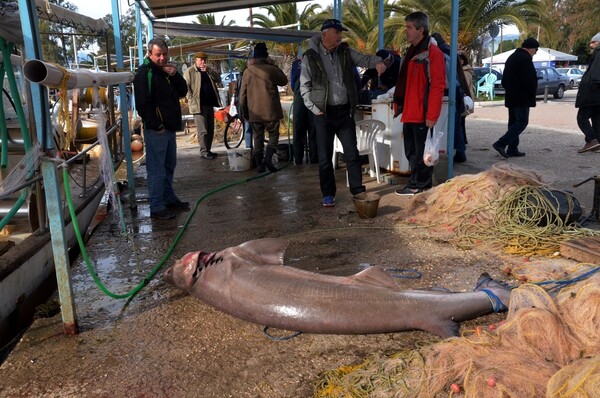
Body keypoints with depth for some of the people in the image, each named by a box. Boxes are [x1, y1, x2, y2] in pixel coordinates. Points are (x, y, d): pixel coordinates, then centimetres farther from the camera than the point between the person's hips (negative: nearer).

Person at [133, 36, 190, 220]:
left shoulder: (167, 71, 15)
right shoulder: (144, 74, -12)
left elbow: (183, 92, 12)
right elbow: (142, 105, -18)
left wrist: (175, 75, -4)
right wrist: (157, 126, -18)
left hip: (169, 128, 9)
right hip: (156, 130, -9)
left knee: (169, 166, 19)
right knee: (157, 170, -5)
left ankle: (169, 198, 33)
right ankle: (156, 208, 2)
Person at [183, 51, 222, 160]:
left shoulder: (208, 71, 19)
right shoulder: (189, 71, -1)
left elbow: (218, 80, 7)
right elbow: (186, 87, -7)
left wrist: (209, 70, -7)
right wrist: (192, 102, -16)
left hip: (210, 104, 7)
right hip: (198, 105, -7)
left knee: (210, 130, 10)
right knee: (203, 130, -9)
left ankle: (208, 150, 19)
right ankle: (203, 152, -5)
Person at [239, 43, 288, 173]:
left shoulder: (248, 72, 3)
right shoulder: (271, 70, -7)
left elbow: (243, 94, 6)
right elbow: (284, 81, 11)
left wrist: (244, 112, 15)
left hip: (255, 112, 3)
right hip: (270, 111, -3)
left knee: (257, 138, 10)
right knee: (273, 135, 8)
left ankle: (259, 164, 8)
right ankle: (268, 158, -12)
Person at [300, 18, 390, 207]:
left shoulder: (345, 52, 6)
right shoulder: (311, 57, -3)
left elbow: (363, 58, 1)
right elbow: (304, 87, -1)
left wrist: (377, 62, -21)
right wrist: (314, 109, -8)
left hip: (345, 111, 3)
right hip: (324, 113, -3)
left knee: (352, 153, 5)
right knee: (325, 156, 5)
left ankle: (358, 191, 14)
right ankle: (328, 194, 17)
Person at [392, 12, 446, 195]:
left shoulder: (433, 53, -10)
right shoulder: (411, 52, 17)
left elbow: (438, 86, -16)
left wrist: (432, 115, -19)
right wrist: (399, 104, 17)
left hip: (422, 114, -8)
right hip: (409, 113, 9)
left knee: (422, 152, 0)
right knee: (412, 152, 13)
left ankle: (421, 186, 10)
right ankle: (415, 183, 23)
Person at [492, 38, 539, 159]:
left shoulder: (511, 57, 17)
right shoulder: (525, 59, -13)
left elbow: (504, 79, 21)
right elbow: (530, 80, -20)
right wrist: (532, 94, -8)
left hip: (510, 97, 10)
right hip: (522, 98, -10)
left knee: (513, 122, 11)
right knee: (522, 121, -8)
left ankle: (512, 149, 11)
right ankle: (501, 143, -18)